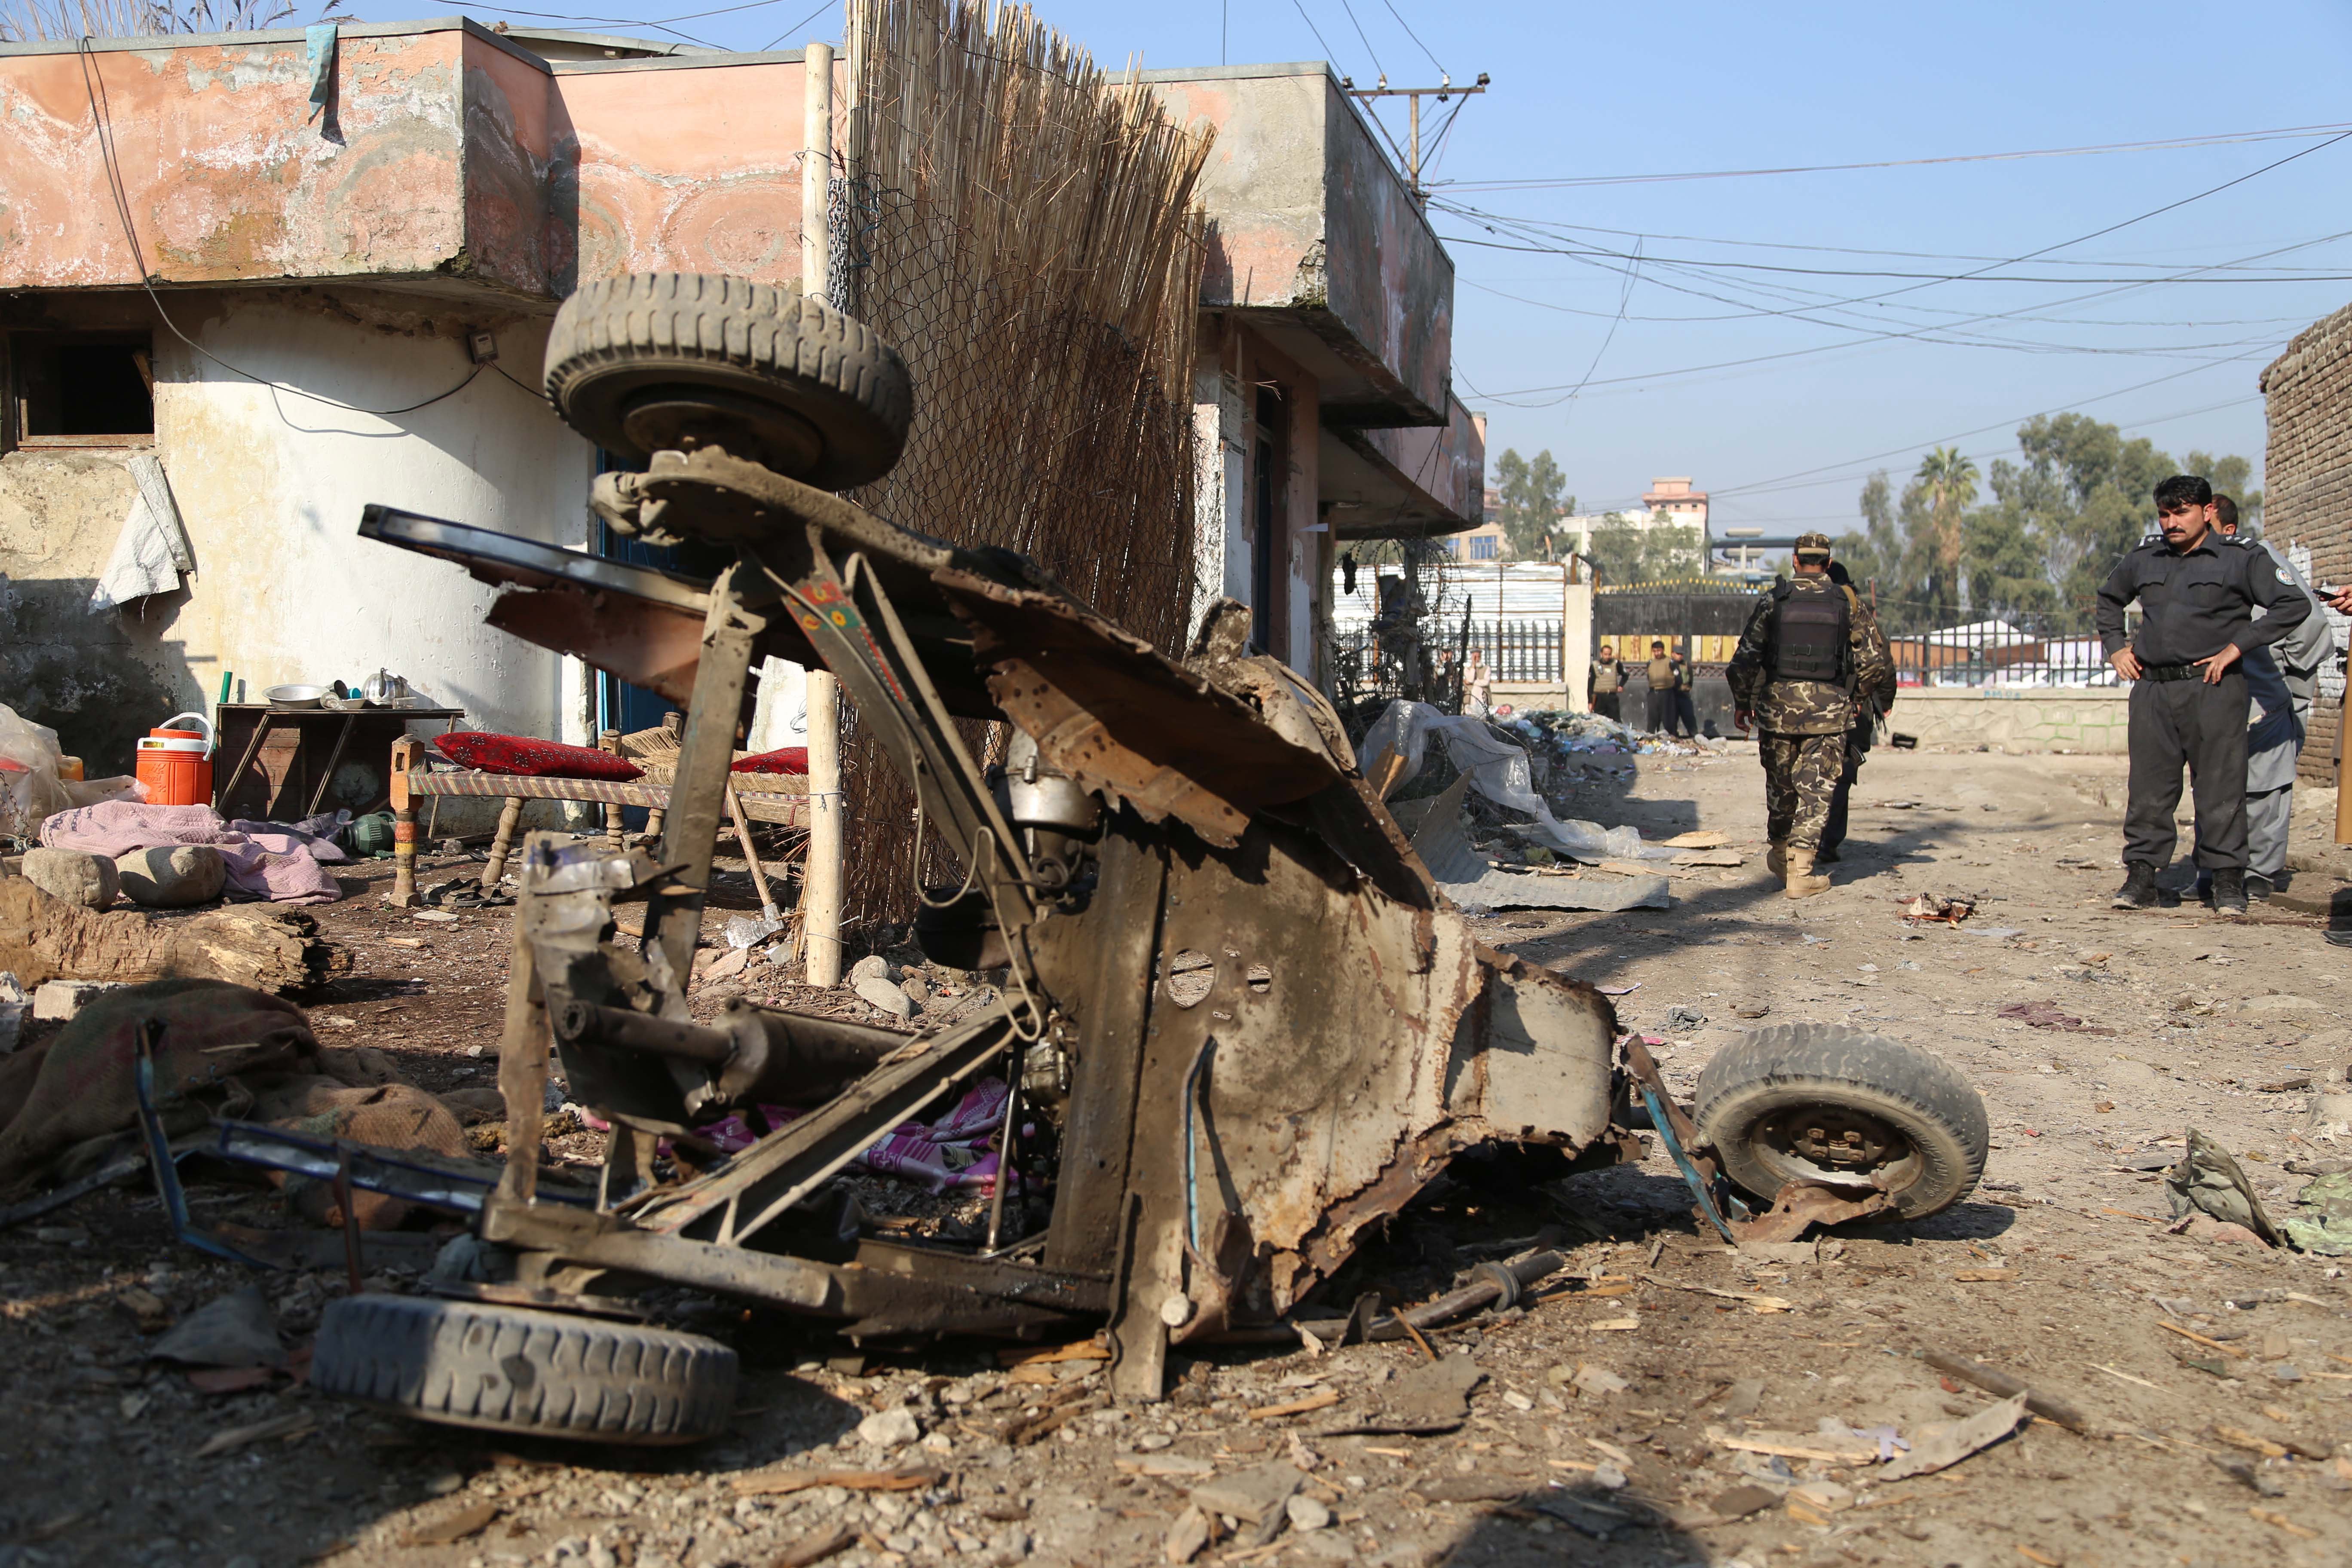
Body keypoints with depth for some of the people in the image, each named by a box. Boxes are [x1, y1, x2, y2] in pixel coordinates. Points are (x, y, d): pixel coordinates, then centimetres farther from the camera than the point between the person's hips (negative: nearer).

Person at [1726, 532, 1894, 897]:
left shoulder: (1772, 601, -1)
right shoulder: (1850, 604, 0)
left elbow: (1744, 660, -2)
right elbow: (1876, 665, 1)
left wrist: (1741, 702, 10)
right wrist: (1856, 690, 20)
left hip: (1777, 707, 1)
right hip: (1829, 711, -1)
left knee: (1780, 786, 17)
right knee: (1816, 792, 2)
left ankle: (1782, 856, 33)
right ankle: (1800, 872, -5)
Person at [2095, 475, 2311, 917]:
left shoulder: (2240, 560, 0)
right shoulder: (2143, 562, 14)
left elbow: (2295, 605, -5)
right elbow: (2108, 598, 33)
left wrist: (2236, 647, -10)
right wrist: (2114, 646, 18)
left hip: (2213, 687, -4)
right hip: (2151, 689, 4)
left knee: (2220, 789, -2)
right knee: (2148, 789, 3)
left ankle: (2228, 881, 7)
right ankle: (2141, 877, 8)